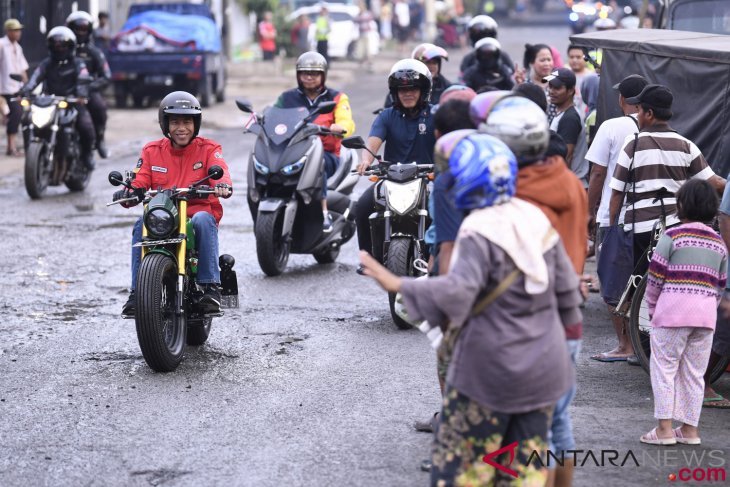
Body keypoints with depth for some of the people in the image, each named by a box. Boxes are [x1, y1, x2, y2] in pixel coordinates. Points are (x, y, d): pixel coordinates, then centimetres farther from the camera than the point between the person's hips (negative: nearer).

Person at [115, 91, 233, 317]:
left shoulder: (208, 149, 6)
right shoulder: (152, 151, 13)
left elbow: (220, 171, -13)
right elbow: (139, 182, 3)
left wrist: (223, 185, -38)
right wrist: (129, 193, -22)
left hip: (198, 211, -2)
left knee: (203, 220, -36)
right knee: (141, 225, -30)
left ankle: (210, 287, -33)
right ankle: (137, 291, -25)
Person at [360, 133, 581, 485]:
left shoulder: (479, 233, -18)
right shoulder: (537, 221, 4)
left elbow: (458, 291, -33)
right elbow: (566, 287, 9)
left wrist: (398, 284, -33)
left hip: (490, 368, -7)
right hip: (542, 367, 7)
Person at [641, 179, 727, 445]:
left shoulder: (672, 237, -5)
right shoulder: (719, 244, 12)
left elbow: (655, 278, -4)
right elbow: (720, 286, 14)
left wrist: (652, 308, 9)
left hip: (672, 310, -5)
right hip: (707, 314, 5)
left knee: (664, 368, 2)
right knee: (694, 373, 11)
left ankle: (664, 428, -2)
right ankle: (689, 428, 14)